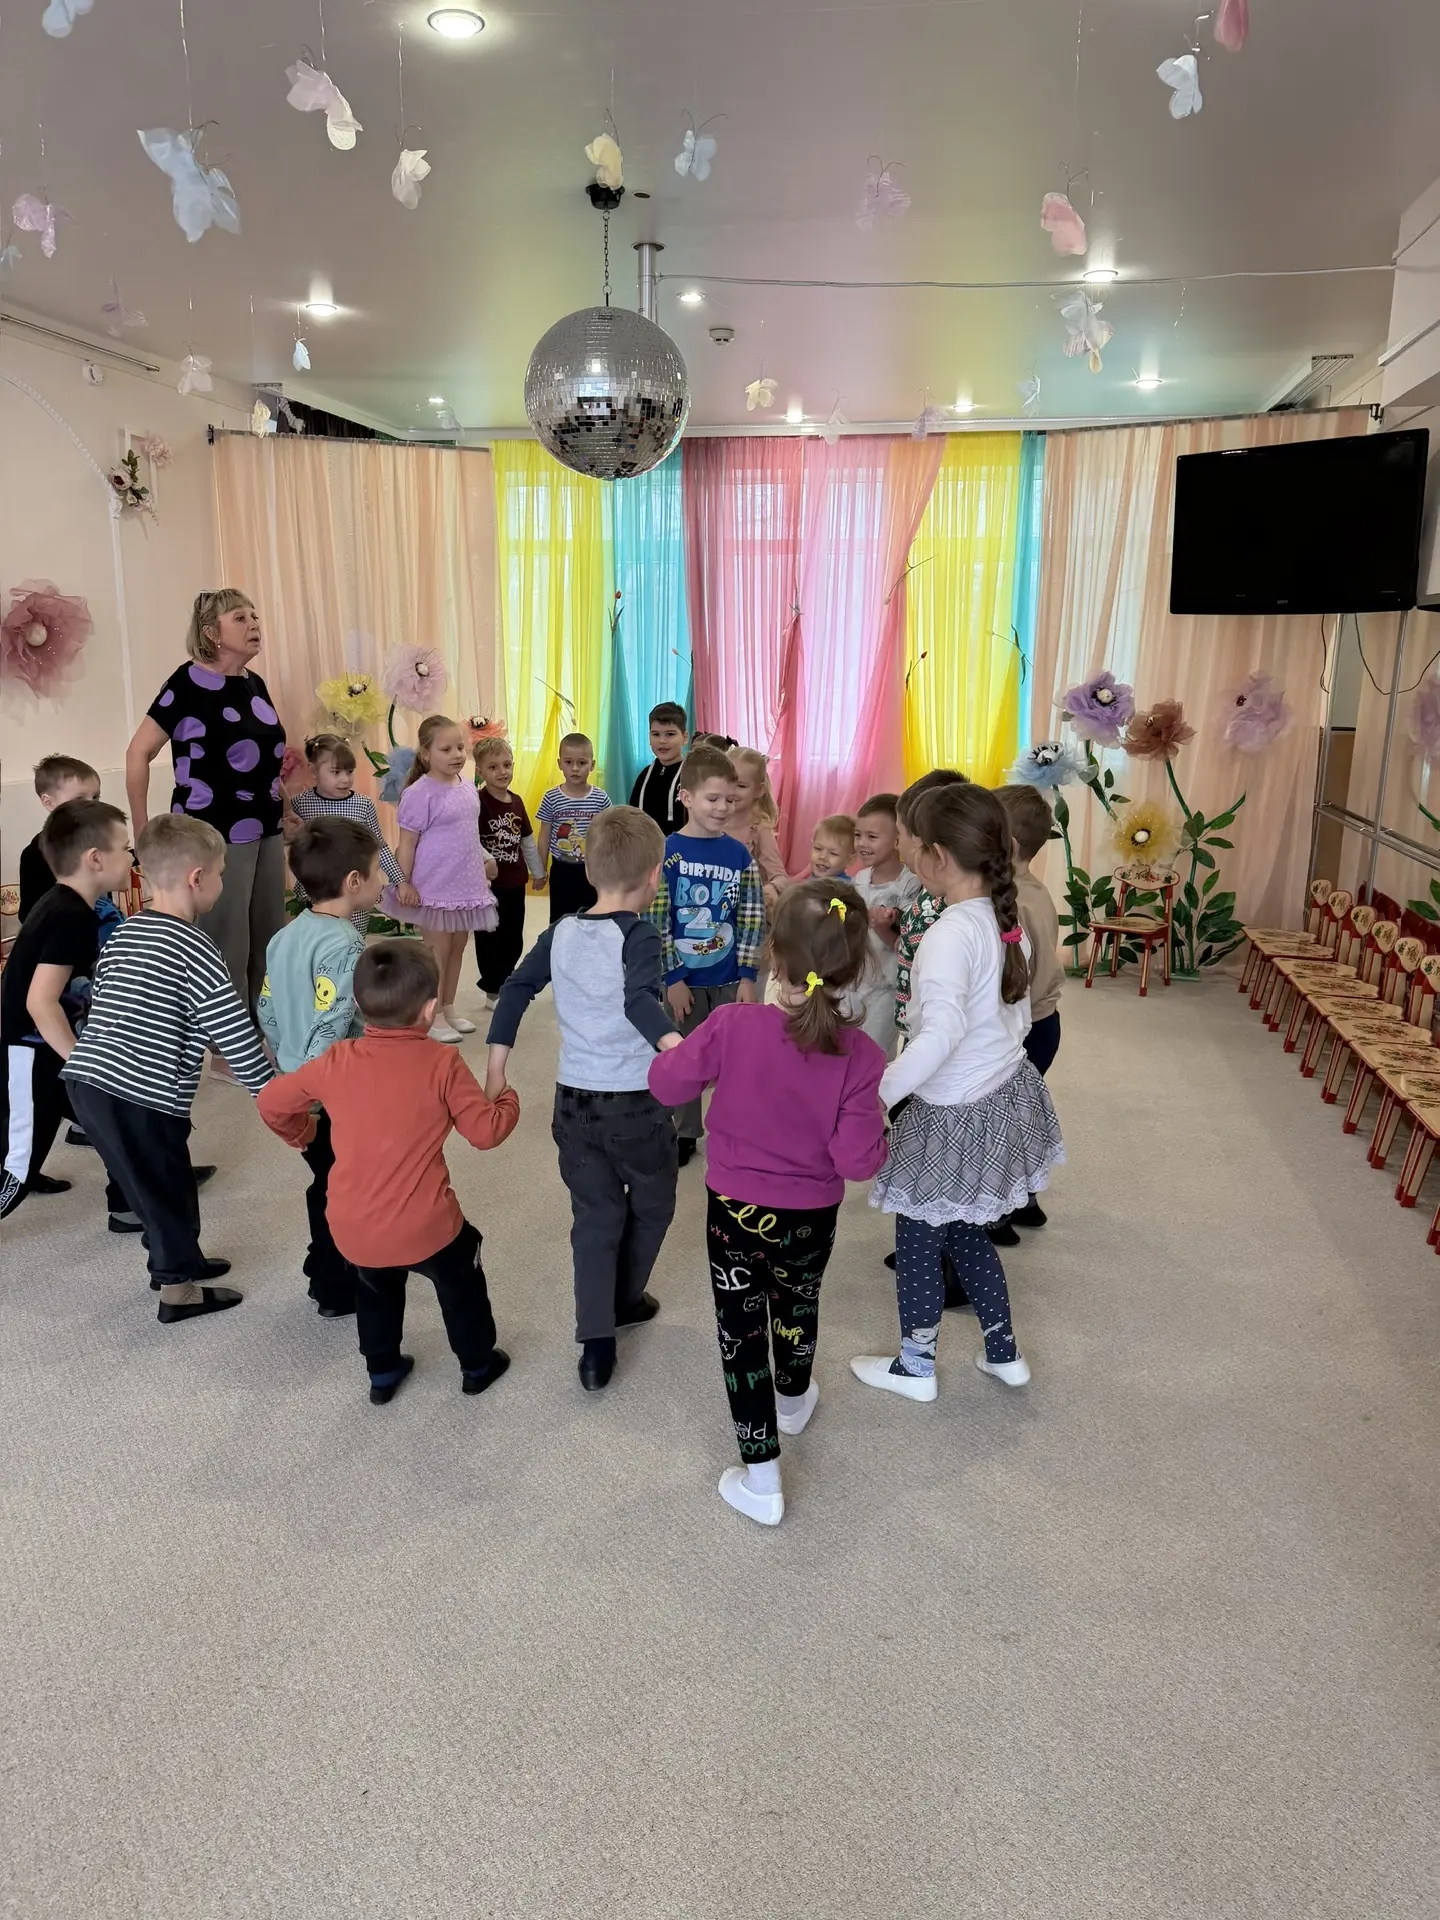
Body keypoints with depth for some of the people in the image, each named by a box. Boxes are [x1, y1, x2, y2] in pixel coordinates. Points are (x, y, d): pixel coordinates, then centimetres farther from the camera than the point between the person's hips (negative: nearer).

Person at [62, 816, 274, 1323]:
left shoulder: (123, 935, 13)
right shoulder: (194, 949, -12)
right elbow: (236, 1035, -13)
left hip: (88, 1080, 8)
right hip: (141, 1098, -8)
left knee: (148, 1182, 25)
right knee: (167, 1187, 10)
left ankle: (174, 1260, 42)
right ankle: (178, 1288, 25)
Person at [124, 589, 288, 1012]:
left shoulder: (255, 684, 10)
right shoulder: (189, 681, -10)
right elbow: (138, 753, -10)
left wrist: (283, 814, 19)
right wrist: (142, 832, -9)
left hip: (266, 833, 7)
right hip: (217, 836, -7)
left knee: (270, 946, 11)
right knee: (226, 953, -3)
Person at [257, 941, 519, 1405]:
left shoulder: (336, 1061, -4)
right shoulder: (442, 1064, -14)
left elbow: (272, 1102, 8)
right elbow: (486, 1131, -9)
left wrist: (298, 1132, 28)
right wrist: (509, 1099, 12)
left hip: (352, 1230, 3)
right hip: (423, 1227, -3)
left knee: (376, 1289, 33)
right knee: (460, 1284, 26)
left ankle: (382, 1372, 45)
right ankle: (478, 1365, 43)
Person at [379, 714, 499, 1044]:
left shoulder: (467, 787, 6)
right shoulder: (420, 793, -15)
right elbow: (407, 842, -14)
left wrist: (484, 860, 17)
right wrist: (404, 882, -15)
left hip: (465, 883, 7)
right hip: (434, 886, -7)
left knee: (457, 947, 15)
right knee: (438, 949, 0)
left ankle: (448, 1009, 27)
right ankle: (434, 1017, 11)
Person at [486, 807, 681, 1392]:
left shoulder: (561, 933, 2)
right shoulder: (640, 936, -15)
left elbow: (516, 989, 3)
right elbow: (639, 1002, -31)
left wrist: (496, 1068, 8)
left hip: (574, 1102, 5)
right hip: (635, 1104, -4)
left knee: (594, 1216, 13)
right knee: (651, 1206, 21)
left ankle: (596, 1342, 7)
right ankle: (623, 1301, 39)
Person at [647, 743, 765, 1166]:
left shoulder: (739, 855, -1)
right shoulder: (668, 852, -8)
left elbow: (751, 919, 0)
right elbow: (658, 920, -9)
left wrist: (747, 976, -5)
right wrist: (673, 978, -11)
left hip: (730, 979, 2)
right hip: (685, 978, -1)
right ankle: (685, 1134, 27)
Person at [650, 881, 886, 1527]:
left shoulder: (733, 1026, -25)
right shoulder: (860, 1056, -23)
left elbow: (666, 1083, -11)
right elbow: (857, 1161, -21)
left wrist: (681, 1049, 8)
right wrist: (878, 1129, -2)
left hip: (735, 1211, -2)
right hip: (811, 1219, 2)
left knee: (742, 1333, 12)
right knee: (797, 1304, 30)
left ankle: (761, 1481, 20)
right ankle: (794, 1400, 58)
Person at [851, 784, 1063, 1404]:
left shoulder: (950, 935, -26)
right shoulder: (1007, 922, 0)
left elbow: (941, 1035, -37)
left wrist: (877, 1094, -34)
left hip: (955, 1115, -8)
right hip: (1006, 1092, 8)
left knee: (918, 1237, 13)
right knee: (963, 1231, 25)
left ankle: (914, 1366, 31)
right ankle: (1003, 1352, 37)